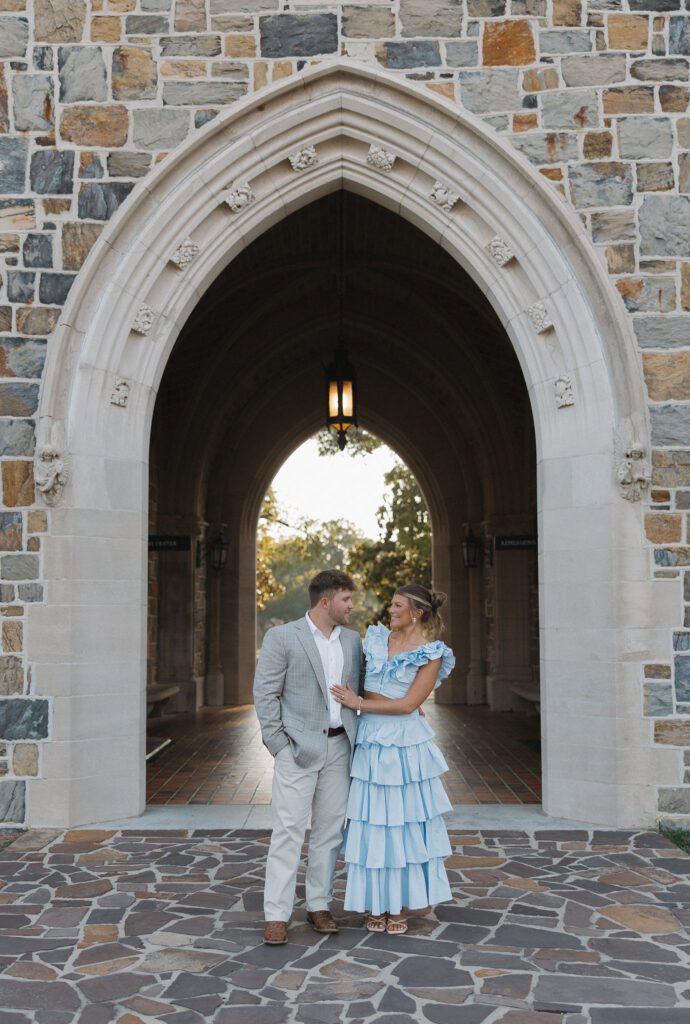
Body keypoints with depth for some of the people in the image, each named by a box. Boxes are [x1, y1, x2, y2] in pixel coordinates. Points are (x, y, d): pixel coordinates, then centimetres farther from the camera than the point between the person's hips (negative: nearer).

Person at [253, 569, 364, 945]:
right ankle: (276, 915, 2)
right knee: (288, 830, -4)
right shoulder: (282, 637, -7)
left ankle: (319, 905, 21)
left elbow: (362, 685, 19)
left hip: (339, 747, 5)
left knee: (329, 829, 10)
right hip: (299, 748, -5)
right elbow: (265, 693, -6)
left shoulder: (351, 639, 9)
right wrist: (279, 744, -10)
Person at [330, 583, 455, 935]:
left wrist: (360, 704, -10)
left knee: (404, 822, 3)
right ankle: (376, 904, 18)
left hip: (404, 743, -4)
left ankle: (401, 906, 17)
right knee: (371, 823, 6)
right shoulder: (376, 639, 9)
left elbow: (408, 704, -12)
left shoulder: (431, 654, -6)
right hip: (369, 741, 4)